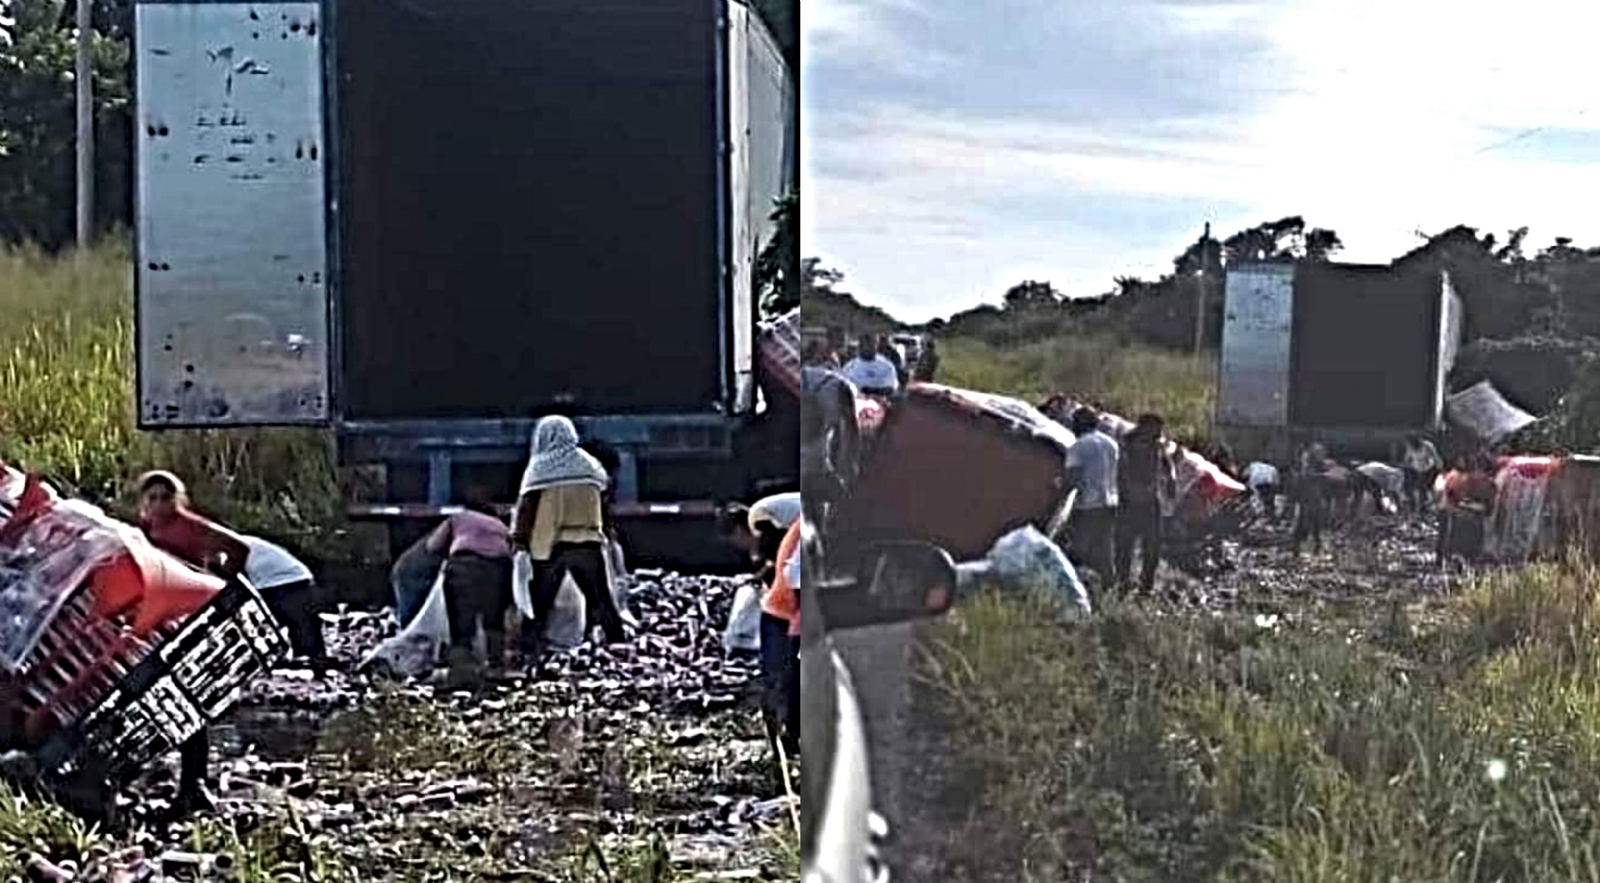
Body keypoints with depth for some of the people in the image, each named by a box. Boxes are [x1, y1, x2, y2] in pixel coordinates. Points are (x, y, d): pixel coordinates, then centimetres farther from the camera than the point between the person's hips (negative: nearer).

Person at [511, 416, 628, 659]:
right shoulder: (587, 462, 9)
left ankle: (530, 653, 1)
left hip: (549, 544, -2)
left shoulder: (539, 466, 1)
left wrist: (518, 540, -7)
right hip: (587, 541, 2)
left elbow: (526, 506, -6)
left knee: (540, 603, 5)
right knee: (602, 600, 9)